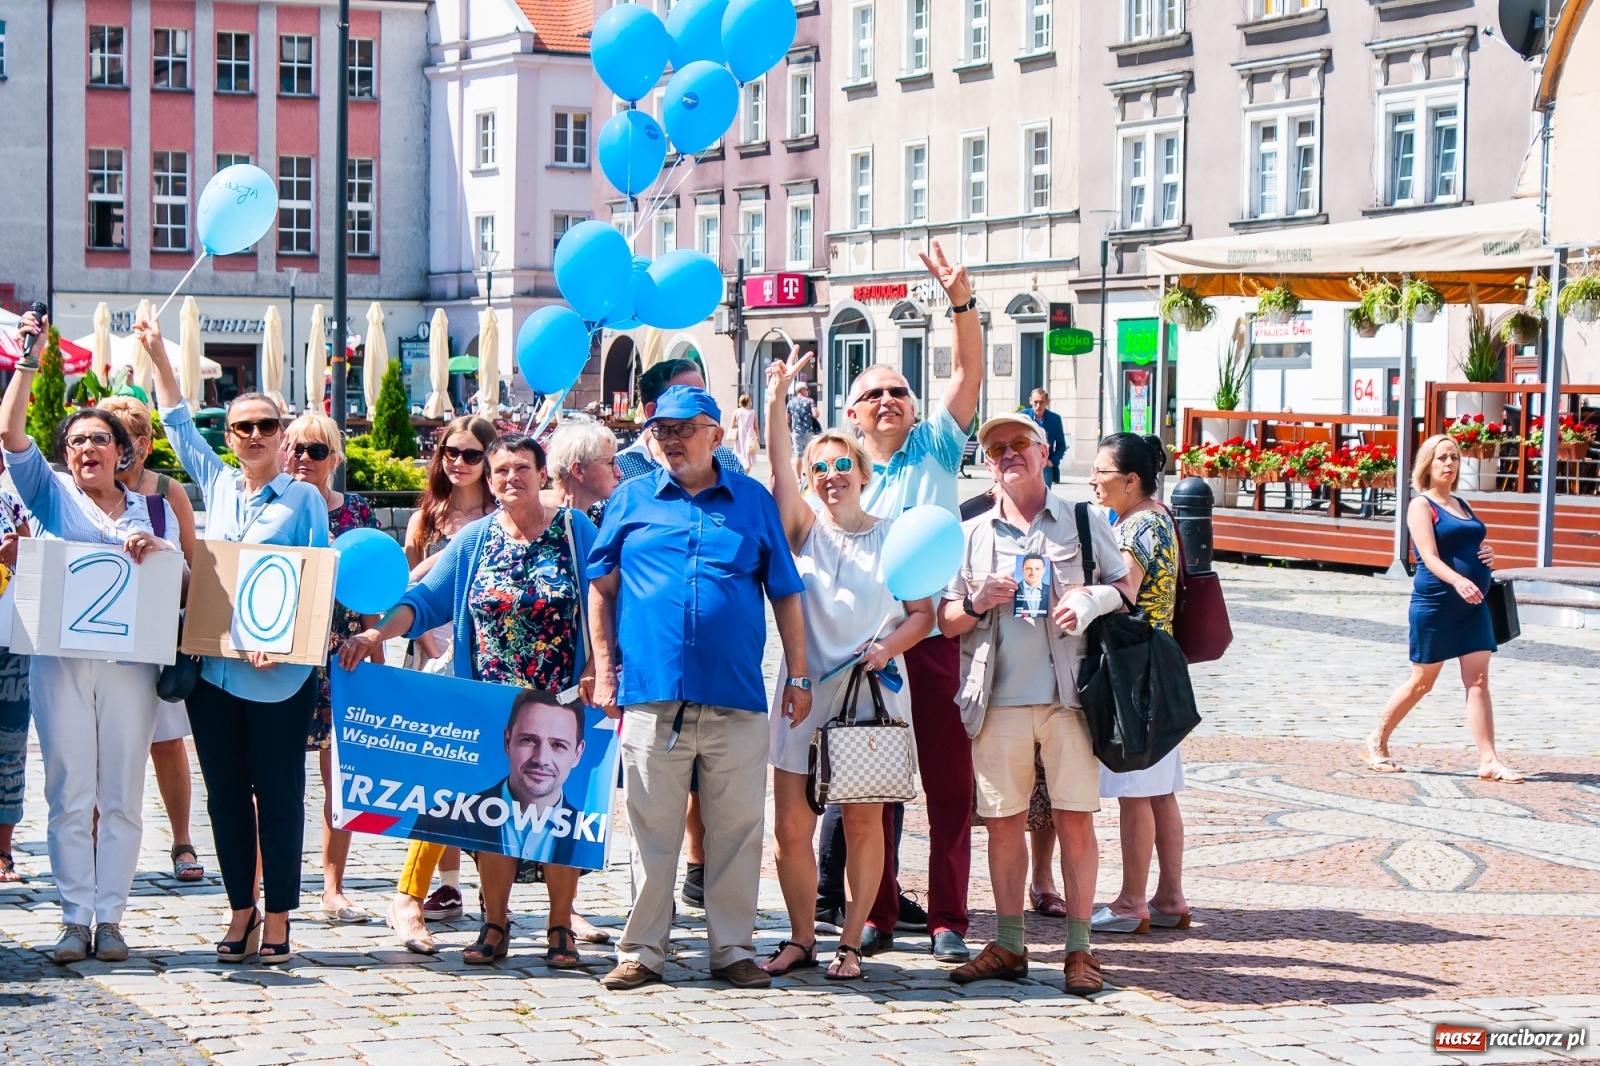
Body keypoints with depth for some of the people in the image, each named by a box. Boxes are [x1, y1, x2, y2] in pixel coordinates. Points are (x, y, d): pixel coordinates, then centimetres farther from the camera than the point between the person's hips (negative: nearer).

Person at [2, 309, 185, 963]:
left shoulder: (151, 506, 15)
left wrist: (156, 548, -14)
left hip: (129, 661, 1)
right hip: (60, 659, -1)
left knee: (122, 795, 1)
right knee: (69, 793, -3)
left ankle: (110, 916, 5)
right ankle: (75, 918, 1)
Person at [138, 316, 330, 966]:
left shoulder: (304, 498, -2)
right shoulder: (217, 484, 11)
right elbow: (178, 422, 22)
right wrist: (156, 353, 18)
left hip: (279, 678, -5)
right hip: (213, 671, 5)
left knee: (279, 796, 1)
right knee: (225, 795, 8)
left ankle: (278, 920, 7)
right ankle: (241, 912, 18)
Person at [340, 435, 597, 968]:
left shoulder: (574, 530, 1)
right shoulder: (473, 540, 8)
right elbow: (426, 598, 5)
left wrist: (594, 672, -10)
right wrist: (376, 633, -10)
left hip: (562, 705, -2)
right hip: (492, 706, 2)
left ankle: (561, 929, 8)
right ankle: (495, 925, 12)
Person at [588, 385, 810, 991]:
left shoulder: (753, 502, 10)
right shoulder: (631, 501, 10)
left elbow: (785, 594, 12)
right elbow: (601, 587, 12)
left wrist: (798, 676, 8)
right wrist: (604, 669, 4)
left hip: (736, 695, 0)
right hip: (651, 692, 0)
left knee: (736, 828, 4)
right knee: (652, 828, 4)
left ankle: (733, 948, 14)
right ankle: (642, 952, 11)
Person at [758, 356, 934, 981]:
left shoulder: (893, 537, 6)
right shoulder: (804, 531, 6)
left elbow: (924, 611, 8)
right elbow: (778, 466, -9)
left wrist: (889, 646, -11)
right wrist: (776, 398, -19)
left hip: (873, 695, -1)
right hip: (804, 694, 1)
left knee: (863, 823, 3)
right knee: (791, 826, 0)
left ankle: (850, 944, 13)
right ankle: (801, 939, 15)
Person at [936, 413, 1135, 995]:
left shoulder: (1082, 521, 8)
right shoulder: (972, 535, 13)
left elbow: (1127, 584, 9)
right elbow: (946, 619, 14)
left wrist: (1090, 600, -12)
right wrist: (977, 603, -7)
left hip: (1068, 695, -2)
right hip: (998, 700, 2)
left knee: (1075, 818, -3)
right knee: (1003, 821, 5)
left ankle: (1079, 949, 3)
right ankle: (1008, 946, 15)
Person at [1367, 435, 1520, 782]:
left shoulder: (1462, 506, 16)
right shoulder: (1421, 506, -5)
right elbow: (1430, 557, -18)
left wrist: (1488, 555, 3)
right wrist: (1457, 581, -36)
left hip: (1473, 606, 6)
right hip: (1435, 605, -6)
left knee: (1478, 680, -3)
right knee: (1422, 682, 4)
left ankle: (1489, 761, -6)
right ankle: (1378, 742, 21)